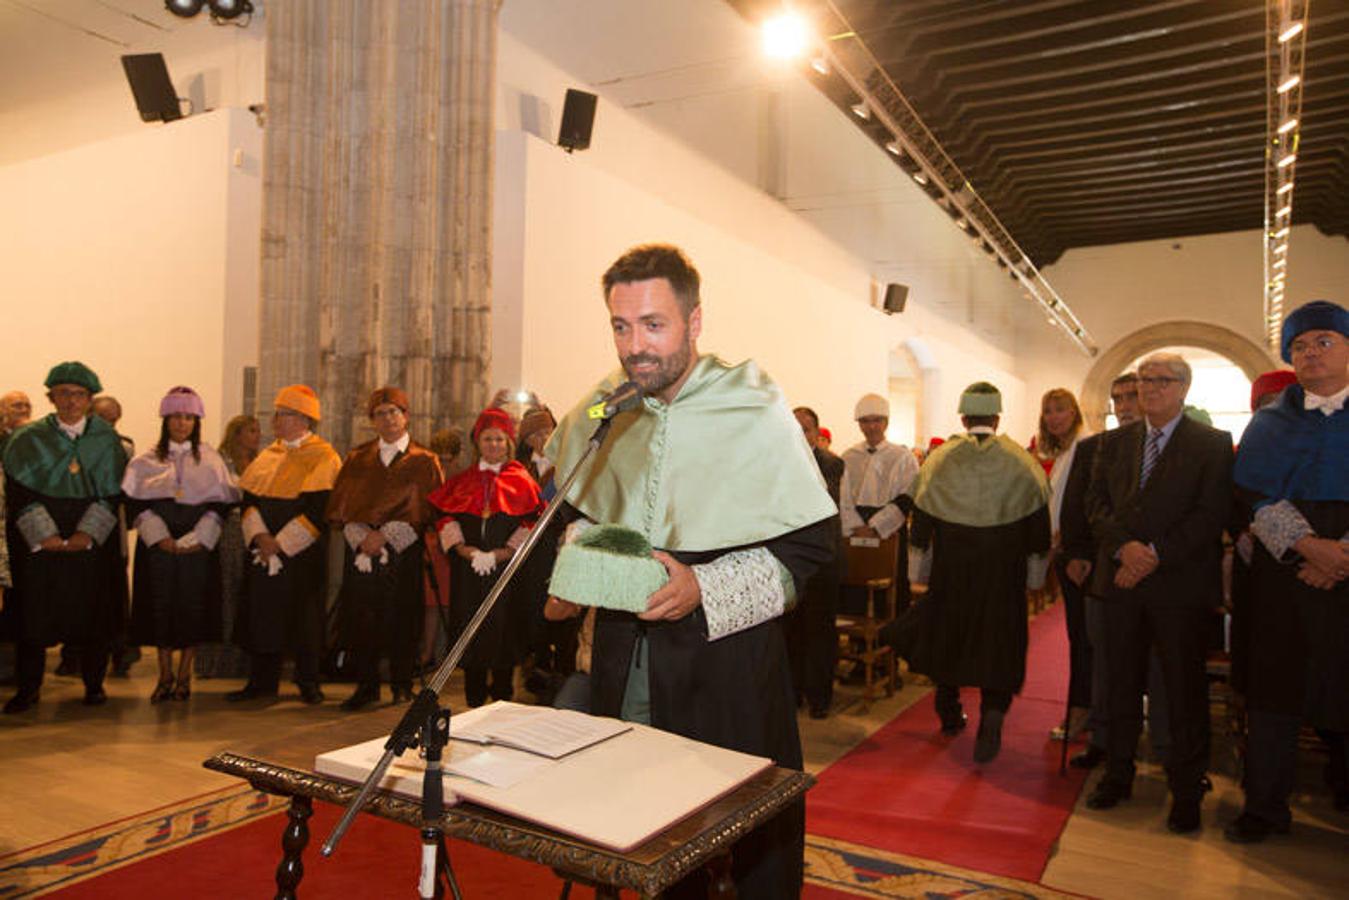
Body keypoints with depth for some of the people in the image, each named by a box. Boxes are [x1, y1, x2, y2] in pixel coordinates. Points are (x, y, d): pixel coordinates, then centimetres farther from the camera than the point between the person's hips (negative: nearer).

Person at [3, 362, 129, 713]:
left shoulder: (107, 440, 5)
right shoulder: (28, 439, 4)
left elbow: (112, 492, 0)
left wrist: (86, 534, -12)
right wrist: (46, 536, -14)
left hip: (92, 542, 0)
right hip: (39, 544, 0)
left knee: (93, 615, 4)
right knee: (33, 614, 3)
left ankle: (94, 684, 17)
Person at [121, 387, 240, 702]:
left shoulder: (210, 459, 6)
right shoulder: (147, 460, 7)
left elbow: (220, 503, 1)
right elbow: (136, 502, 0)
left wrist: (198, 538, -11)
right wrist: (159, 536, -12)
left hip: (198, 544, 0)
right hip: (158, 545, 1)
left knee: (192, 607, 1)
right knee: (160, 607, 3)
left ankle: (184, 675, 13)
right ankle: (165, 674, 15)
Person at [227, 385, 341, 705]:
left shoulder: (323, 457, -7)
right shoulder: (269, 455, 13)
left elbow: (319, 510, -15)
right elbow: (249, 499, 8)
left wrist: (281, 543, -17)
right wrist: (259, 535, -10)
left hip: (303, 554, -6)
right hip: (262, 553, 6)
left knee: (302, 618, 0)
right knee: (262, 615, 8)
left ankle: (308, 682, 13)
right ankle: (261, 681, 20)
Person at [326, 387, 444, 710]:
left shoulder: (424, 461, 5)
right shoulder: (357, 458, 13)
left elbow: (426, 509, -4)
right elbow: (340, 505, 7)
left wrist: (385, 535, -14)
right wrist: (360, 535, -11)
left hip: (404, 553, -2)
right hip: (361, 550, 2)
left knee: (401, 620, 1)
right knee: (359, 619, 0)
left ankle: (402, 686, 15)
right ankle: (367, 685, 12)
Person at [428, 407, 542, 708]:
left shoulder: (522, 481, 5)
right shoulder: (462, 480, 13)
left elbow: (531, 525, -3)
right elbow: (446, 520, 6)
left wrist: (499, 554, -13)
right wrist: (466, 551, -11)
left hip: (507, 570, -2)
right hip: (467, 572, 2)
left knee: (502, 633, -2)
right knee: (470, 633, 3)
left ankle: (502, 699, 11)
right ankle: (474, 702, 15)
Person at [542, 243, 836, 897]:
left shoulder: (754, 413, -10)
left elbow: (809, 544, -11)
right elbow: (578, 512, 22)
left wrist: (703, 588, -21)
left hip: (727, 657, -3)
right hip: (623, 654, 4)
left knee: (757, 842, 7)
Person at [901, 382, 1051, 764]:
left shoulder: (939, 459, -3)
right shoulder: (1022, 462, -4)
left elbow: (921, 513, 0)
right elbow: (1039, 516, -2)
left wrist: (918, 556, 8)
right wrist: (1037, 563, 6)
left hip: (950, 565, 1)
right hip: (1003, 570, -1)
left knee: (947, 632, 16)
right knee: (998, 639, 5)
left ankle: (950, 714, 29)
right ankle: (993, 712, -16)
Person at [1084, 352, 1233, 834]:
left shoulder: (1213, 444, -1)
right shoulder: (1114, 442, 11)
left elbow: (1211, 514, -9)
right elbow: (1096, 502, 5)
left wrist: (1157, 554, -16)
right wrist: (1124, 546, -12)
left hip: (1181, 583, -3)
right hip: (1121, 578, 4)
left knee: (1185, 690, 5)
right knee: (1121, 684, 12)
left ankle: (1186, 790, 19)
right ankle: (1117, 774, 25)